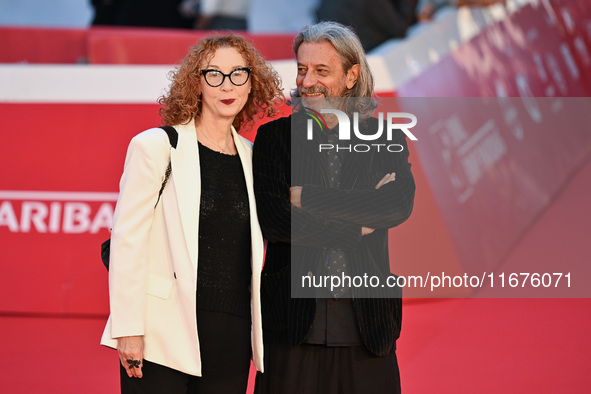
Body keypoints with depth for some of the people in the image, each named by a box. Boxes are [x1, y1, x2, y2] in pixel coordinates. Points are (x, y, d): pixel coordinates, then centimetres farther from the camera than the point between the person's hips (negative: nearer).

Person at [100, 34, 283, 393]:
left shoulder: (251, 157, 14)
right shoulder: (157, 146, -2)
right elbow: (127, 239, -6)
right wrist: (128, 330, -12)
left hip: (232, 337, 5)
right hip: (166, 334, -5)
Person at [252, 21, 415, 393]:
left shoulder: (386, 139, 9)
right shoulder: (275, 136, 7)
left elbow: (400, 204, -10)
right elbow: (271, 218, -7)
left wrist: (307, 197, -11)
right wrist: (358, 226, -7)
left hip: (366, 330, 1)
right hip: (293, 327, -1)